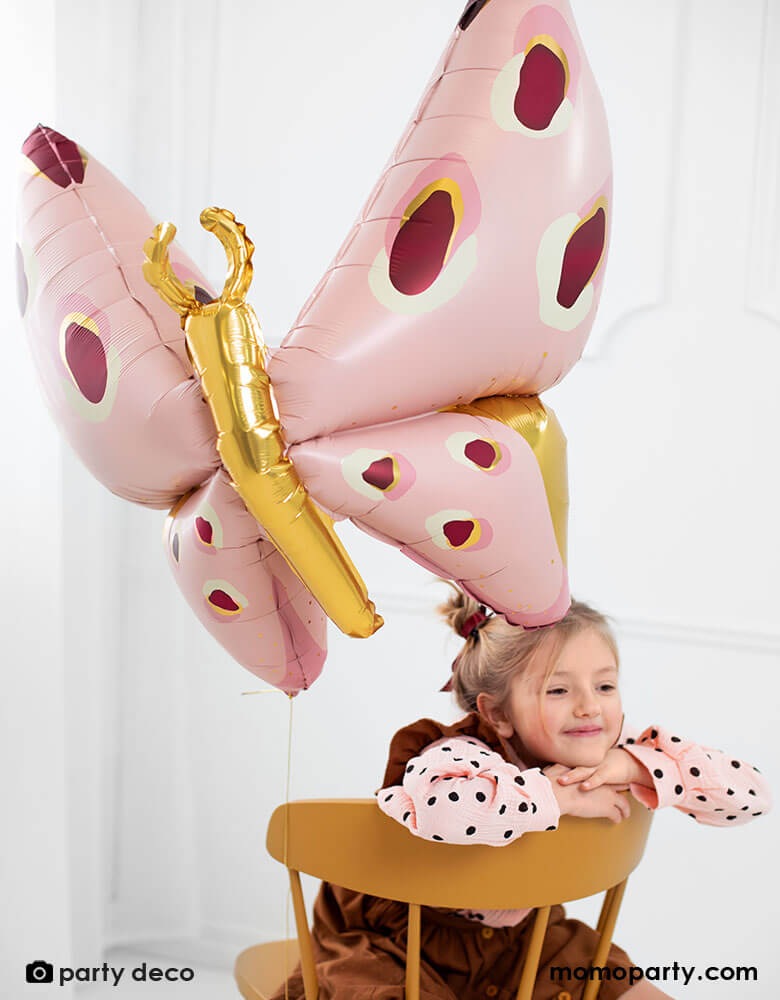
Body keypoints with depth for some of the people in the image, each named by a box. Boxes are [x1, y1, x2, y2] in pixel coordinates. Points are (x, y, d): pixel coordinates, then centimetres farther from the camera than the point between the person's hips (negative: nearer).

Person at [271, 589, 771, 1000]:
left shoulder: (615, 753, -14)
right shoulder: (465, 756, -31)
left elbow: (752, 793, -14)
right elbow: (428, 800, -57)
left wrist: (637, 765, -29)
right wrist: (557, 795, -42)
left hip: (515, 935, 6)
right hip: (390, 937, -5)